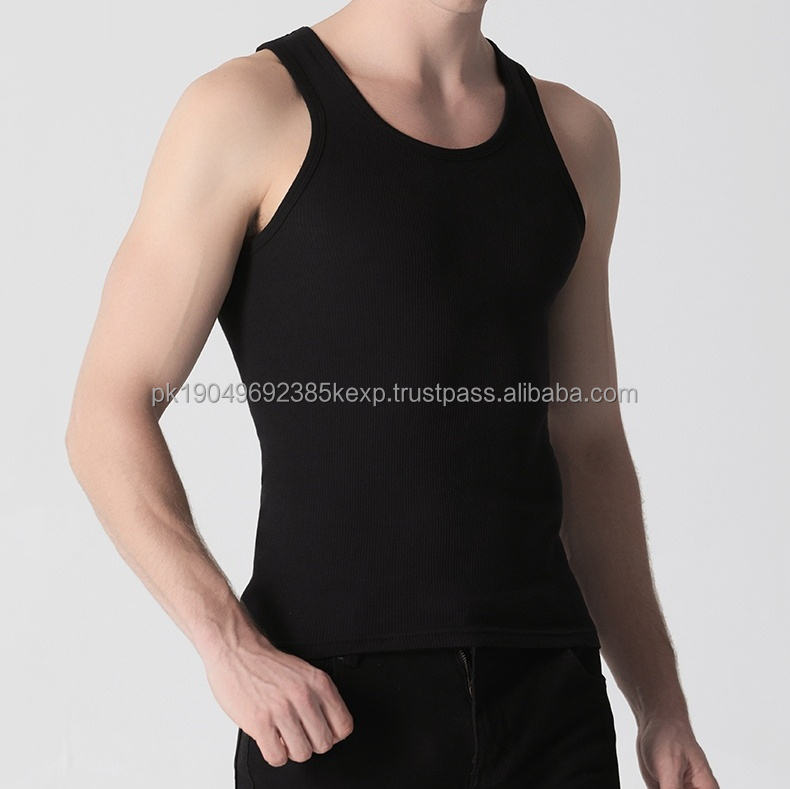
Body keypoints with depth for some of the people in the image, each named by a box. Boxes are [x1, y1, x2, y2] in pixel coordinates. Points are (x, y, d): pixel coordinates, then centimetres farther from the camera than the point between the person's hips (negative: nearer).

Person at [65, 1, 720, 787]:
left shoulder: (571, 134, 12)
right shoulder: (249, 109, -4)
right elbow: (106, 419, -7)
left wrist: (663, 708, 11)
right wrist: (229, 648, -20)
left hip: (547, 698, 4)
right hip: (336, 705, -4)